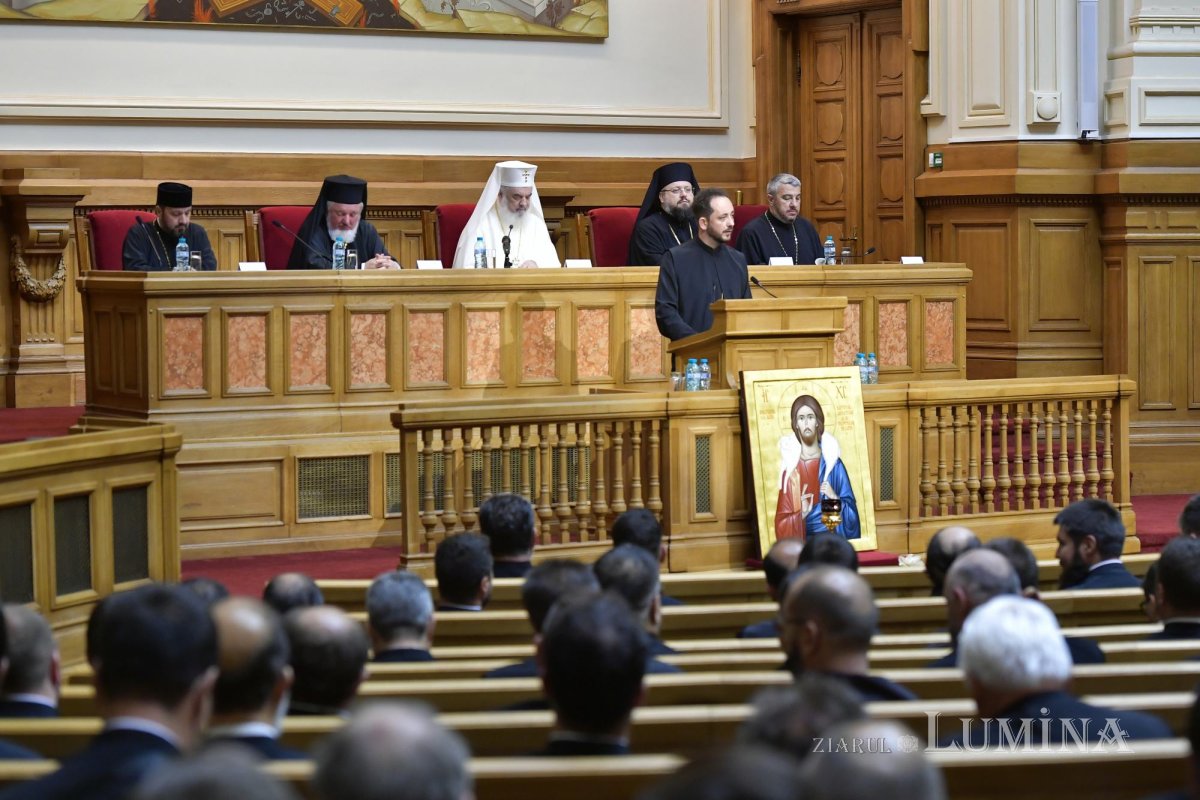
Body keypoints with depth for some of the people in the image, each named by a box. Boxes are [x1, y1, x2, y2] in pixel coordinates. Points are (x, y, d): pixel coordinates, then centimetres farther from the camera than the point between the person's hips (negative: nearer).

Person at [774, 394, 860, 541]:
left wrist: (835, 498, -10)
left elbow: (851, 512, 6)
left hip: (832, 536, 1)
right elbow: (782, 522, 0)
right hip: (801, 540, -1)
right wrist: (800, 515, -17)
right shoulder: (790, 469, 0)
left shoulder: (833, 464, 4)